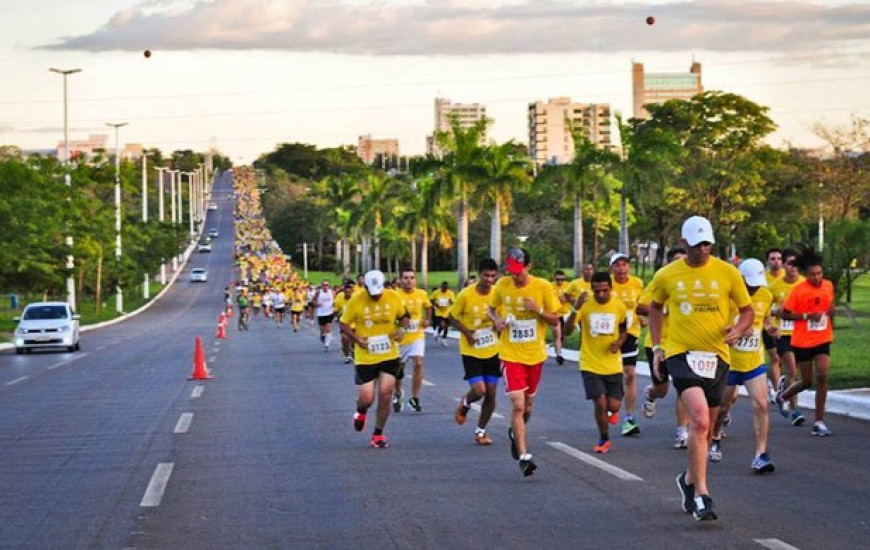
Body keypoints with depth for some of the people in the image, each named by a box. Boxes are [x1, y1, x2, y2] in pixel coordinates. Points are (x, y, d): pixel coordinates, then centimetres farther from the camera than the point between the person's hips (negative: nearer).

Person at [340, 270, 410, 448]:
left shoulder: (393, 298, -4)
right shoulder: (356, 301, -11)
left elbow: (404, 316, 12)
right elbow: (344, 325, -2)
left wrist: (402, 329, -9)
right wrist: (356, 339, -18)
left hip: (389, 355, 2)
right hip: (365, 358, -2)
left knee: (385, 395, -3)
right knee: (366, 399, -3)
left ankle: (378, 435, 14)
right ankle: (360, 412, 37)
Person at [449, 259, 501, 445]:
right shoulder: (466, 295, -16)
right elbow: (451, 317, -4)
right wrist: (466, 332, -17)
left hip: (493, 351, 4)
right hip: (471, 351, -4)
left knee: (491, 393, 5)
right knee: (479, 390, -15)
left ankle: (481, 431, 23)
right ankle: (464, 403, 22)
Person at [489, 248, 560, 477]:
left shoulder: (543, 287, -8)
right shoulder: (502, 285, -4)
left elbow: (555, 320, -1)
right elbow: (491, 308, 14)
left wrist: (538, 309, -20)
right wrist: (496, 320, -8)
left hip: (535, 354, 1)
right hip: (511, 354, -1)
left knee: (527, 404, 16)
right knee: (518, 404, -13)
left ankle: (516, 433, 48)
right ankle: (523, 456, -10)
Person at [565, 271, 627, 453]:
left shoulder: (619, 307, -5)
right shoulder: (585, 306, -11)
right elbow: (567, 331, -18)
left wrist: (619, 343, -9)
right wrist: (575, 309, -33)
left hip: (613, 365, 2)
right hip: (590, 364, -2)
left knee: (613, 405, -2)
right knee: (600, 403, -9)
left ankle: (611, 411, 38)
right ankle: (604, 440, 14)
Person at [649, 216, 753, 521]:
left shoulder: (727, 273, 0)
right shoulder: (666, 275, 1)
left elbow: (746, 310, 9)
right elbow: (655, 307, 19)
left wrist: (737, 330, -12)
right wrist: (657, 346, 12)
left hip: (716, 355, 3)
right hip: (681, 354, -3)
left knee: (705, 427, 14)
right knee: (699, 419, -22)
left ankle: (689, 479, 40)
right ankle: (701, 494, -21)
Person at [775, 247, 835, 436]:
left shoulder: (828, 286, 1)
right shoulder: (798, 290, -13)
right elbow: (784, 314, -11)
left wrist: (831, 312, -2)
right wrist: (807, 316, -21)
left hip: (822, 340, 3)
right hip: (802, 341, -3)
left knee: (822, 377, -11)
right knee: (807, 381, 6)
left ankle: (819, 422, -5)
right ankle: (782, 396, 39)